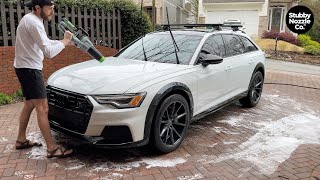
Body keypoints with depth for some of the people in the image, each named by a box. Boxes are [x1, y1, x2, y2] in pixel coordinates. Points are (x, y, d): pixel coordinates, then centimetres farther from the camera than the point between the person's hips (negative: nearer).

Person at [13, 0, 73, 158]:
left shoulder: (30, 19, 13)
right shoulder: (34, 22, -20)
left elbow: (45, 43, 19)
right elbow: (49, 52, -27)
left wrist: (64, 41, 8)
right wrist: (64, 41, -12)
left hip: (27, 68, 11)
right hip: (29, 68, -11)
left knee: (29, 105, 18)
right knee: (42, 108, -9)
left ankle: (21, 140, 30)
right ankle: (52, 148, -4)